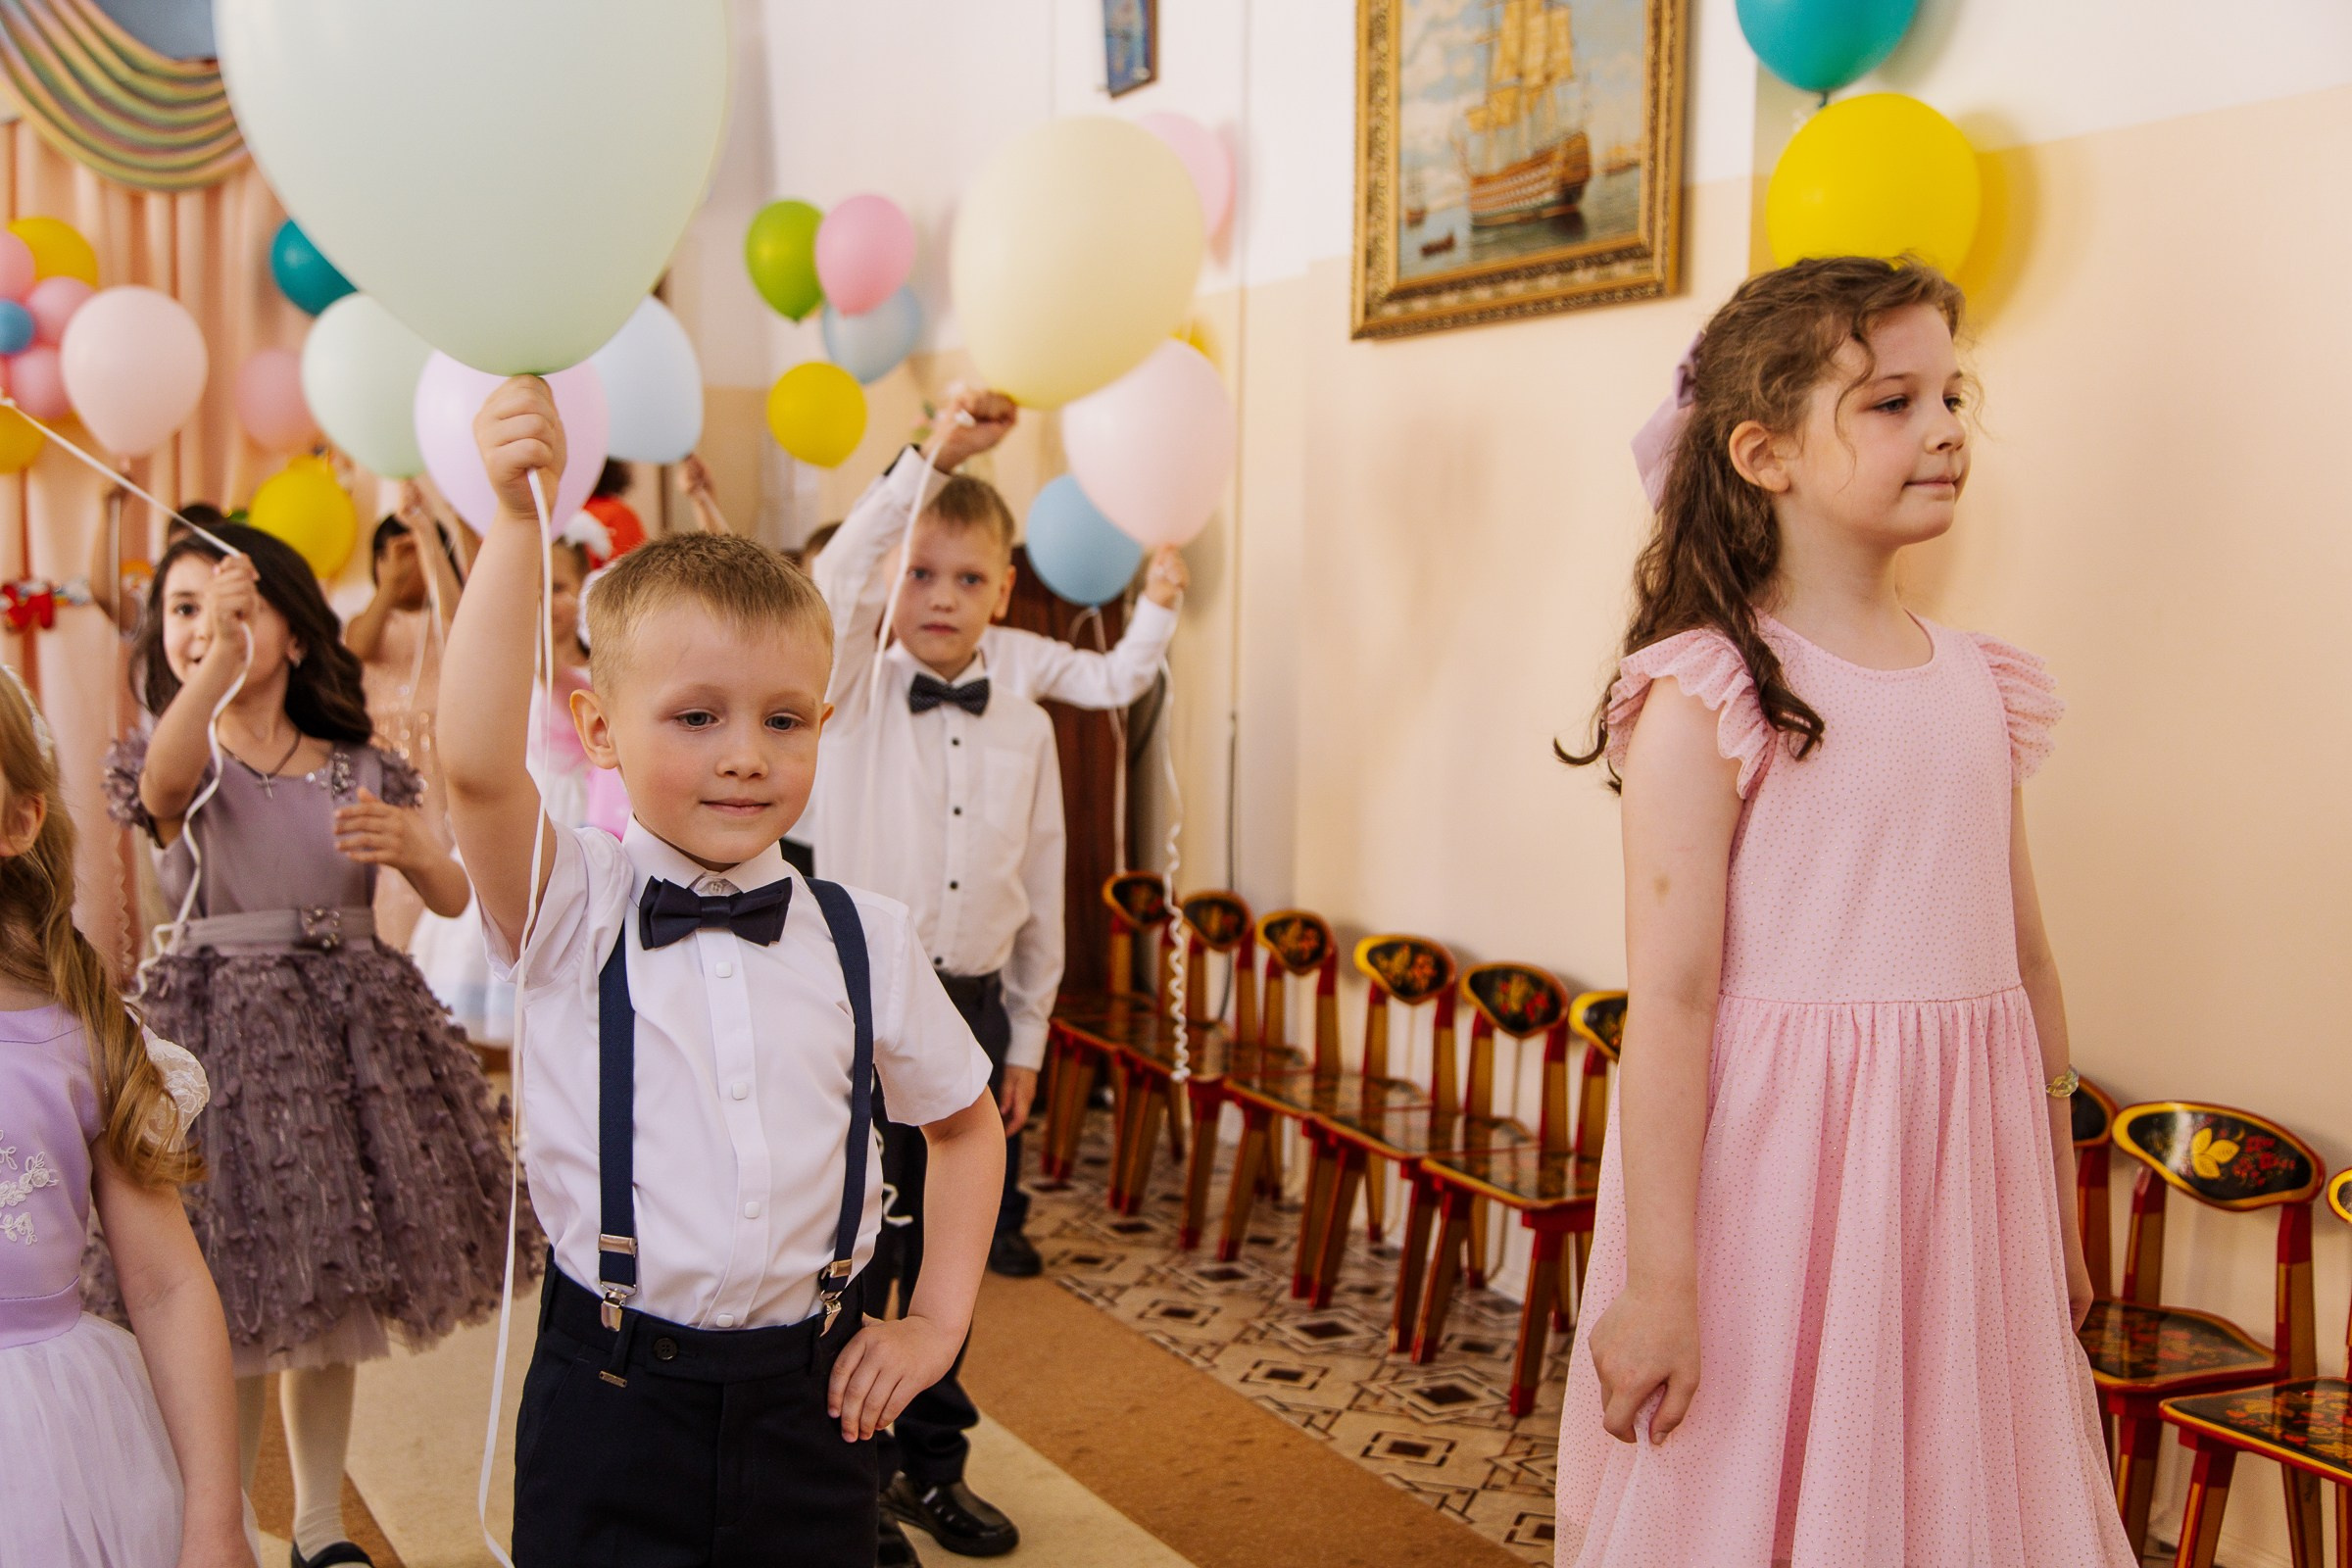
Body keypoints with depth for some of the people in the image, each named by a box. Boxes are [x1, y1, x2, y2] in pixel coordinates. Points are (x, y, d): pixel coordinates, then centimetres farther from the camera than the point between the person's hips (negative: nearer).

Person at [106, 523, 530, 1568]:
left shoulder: (360, 770, 8)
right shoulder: (176, 759, 0)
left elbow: (454, 898, 2)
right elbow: (165, 785, -26)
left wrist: (409, 842, -21)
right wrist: (217, 661, -44)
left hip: (347, 1032, 3)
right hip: (220, 1034, -3)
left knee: (332, 1311, 11)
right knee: (231, 1321, -1)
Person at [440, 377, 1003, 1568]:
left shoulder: (861, 940, -2)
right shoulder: (571, 911, -9)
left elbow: (966, 1122, 13)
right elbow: (477, 764, -30)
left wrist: (938, 1322, 6)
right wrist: (517, 519, -34)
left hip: (812, 1409, 2)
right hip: (608, 1414, -2)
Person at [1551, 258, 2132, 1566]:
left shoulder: (1980, 684, 7)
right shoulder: (1705, 697, -12)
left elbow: (2027, 967, 12)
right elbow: (1671, 1000, -16)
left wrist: (2060, 1216, 17)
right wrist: (1659, 1283, -16)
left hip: (1964, 1190, 6)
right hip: (1776, 1174, -6)